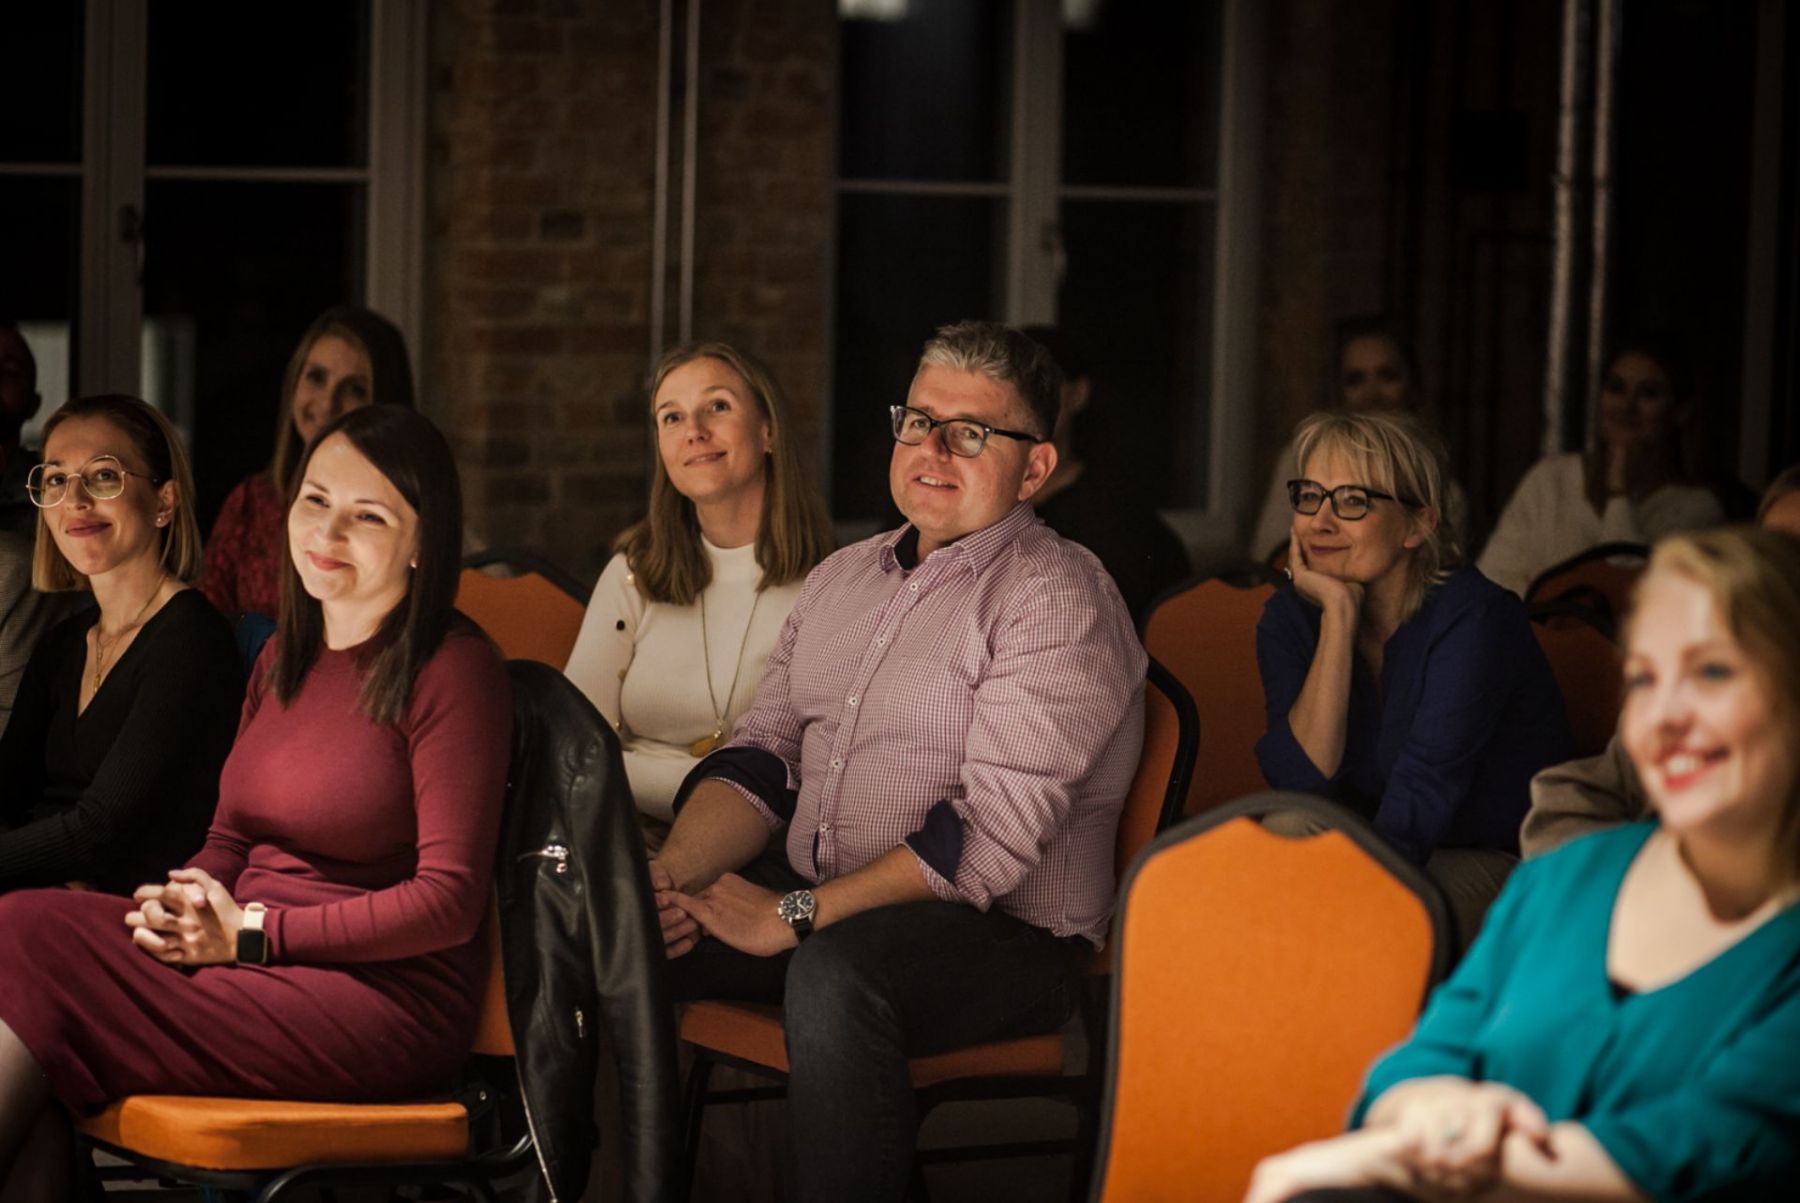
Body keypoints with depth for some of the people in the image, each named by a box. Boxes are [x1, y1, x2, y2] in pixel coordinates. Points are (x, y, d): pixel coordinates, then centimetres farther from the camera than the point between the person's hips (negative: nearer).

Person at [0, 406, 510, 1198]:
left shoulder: (453, 670, -8)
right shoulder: (285, 658, 17)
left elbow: (450, 902, -13)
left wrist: (252, 933, -15)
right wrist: (180, 904, -4)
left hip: (390, 998, -7)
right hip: (260, 959, 8)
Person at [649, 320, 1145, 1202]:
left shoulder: (1057, 601, -9)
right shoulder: (843, 577, 17)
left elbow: (993, 835, -18)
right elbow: (761, 755, 14)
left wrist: (797, 915, -21)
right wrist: (672, 875, -7)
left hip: (1002, 931, -7)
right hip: (818, 908, 7)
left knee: (835, 972, -38)